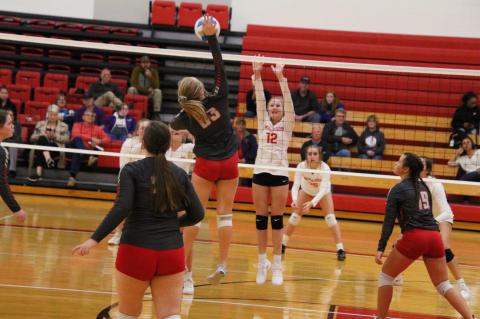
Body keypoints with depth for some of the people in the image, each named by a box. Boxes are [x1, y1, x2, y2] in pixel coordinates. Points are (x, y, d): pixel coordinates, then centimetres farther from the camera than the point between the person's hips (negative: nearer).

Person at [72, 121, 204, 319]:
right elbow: (197, 214, 7)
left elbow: (121, 209, -17)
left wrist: (95, 239, -19)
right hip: (172, 253, 2)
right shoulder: (180, 174, 7)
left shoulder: (132, 171, -3)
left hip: (137, 250, -2)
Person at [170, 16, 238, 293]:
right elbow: (220, 65, -13)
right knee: (225, 213, 5)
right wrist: (211, 36, -15)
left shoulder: (187, 116, -8)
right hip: (229, 163, 1)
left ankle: (186, 271, 4)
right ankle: (222, 265, 1)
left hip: (205, 165, -1)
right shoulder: (219, 98, -12)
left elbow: (174, 125, 16)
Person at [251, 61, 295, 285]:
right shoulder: (263, 123, 11)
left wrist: (281, 78, -19)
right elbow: (259, 99, 1)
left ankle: (277, 265, 3)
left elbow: (288, 101, -7)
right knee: (261, 218, 4)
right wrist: (257, 76, -13)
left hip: (280, 174, -2)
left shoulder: (287, 124, 5)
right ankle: (262, 262, 12)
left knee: (277, 218, 0)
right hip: (260, 173, 2)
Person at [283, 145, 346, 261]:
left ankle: (340, 249, -9)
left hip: (323, 192, -2)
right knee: (295, 215, -3)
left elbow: (323, 190, -42)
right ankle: (283, 244, 11)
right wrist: (294, 200, -56)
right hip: (306, 191, 2)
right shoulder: (301, 166, -33)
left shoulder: (325, 168, -37)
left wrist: (312, 203, -58)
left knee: (330, 218, -14)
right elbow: (296, 185, -37)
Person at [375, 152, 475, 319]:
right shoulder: (423, 186, 20)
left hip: (414, 238, -6)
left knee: (386, 276, 13)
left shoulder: (397, 189, 1)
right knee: (443, 285, 11)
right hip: (434, 237, 6)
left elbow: (389, 222, -5)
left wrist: (381, 248, -7)